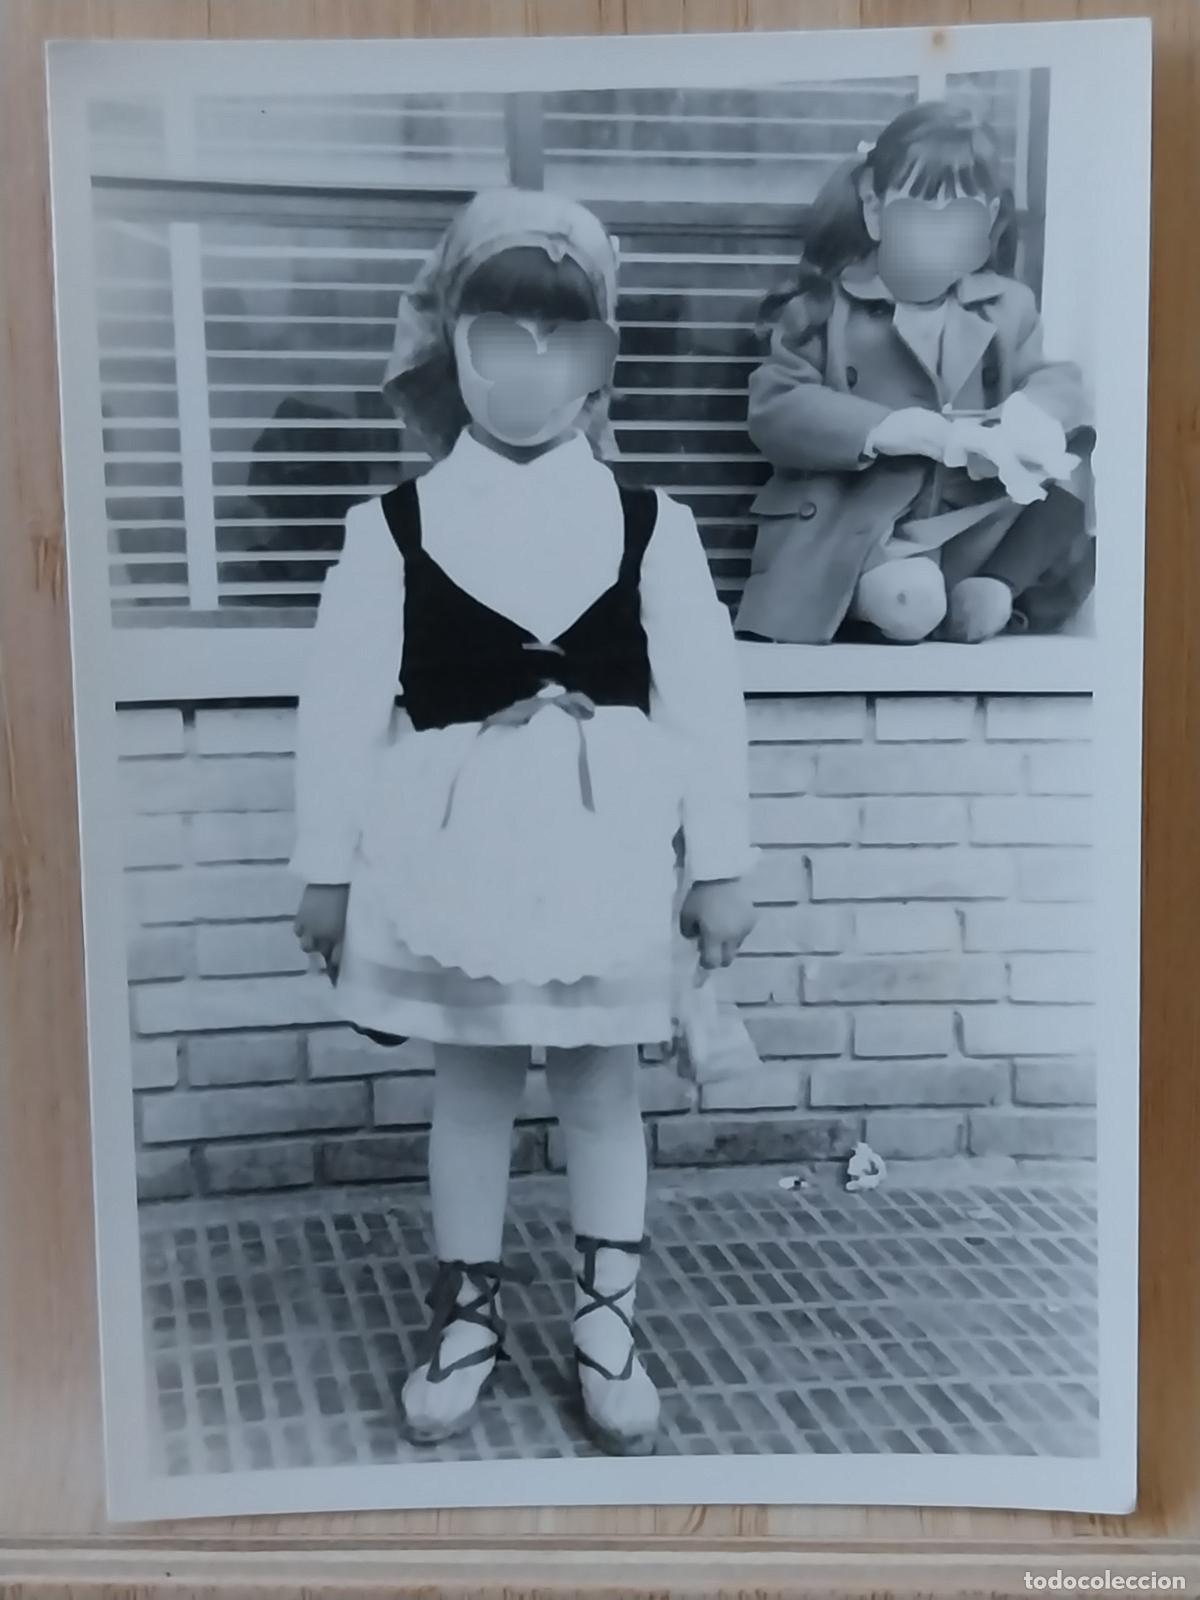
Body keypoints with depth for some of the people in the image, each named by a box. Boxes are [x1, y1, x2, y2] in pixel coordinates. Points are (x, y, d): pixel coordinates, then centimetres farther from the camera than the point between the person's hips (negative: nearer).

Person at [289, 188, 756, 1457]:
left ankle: (608, 1320, 27)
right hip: (456, 850, 0)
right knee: (468, 1082, 12)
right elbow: (341, 706, 0)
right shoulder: (393, 531, -1)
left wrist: (719, 862, -1)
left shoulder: (651, 529, 0)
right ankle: (467, 1313, 30)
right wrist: (327, 864, 0)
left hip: (604, 849, 0)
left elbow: (705, 701, 0)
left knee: (600, 1083, 10)